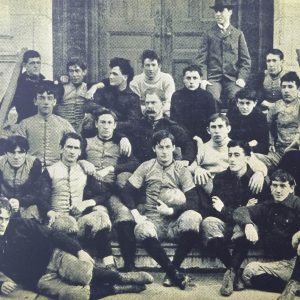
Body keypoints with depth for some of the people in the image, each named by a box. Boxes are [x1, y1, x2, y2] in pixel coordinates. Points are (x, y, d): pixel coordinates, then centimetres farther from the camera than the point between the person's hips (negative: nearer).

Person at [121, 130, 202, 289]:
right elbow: (127, 192, 5)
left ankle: (172, 270, -17)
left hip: (175, 221, 0)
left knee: (193, 218, -34)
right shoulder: (146, 167, 10)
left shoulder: (182, 171, 8)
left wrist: (172, 211, -13)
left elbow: (193, 202, 0)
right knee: (142, 230, -36)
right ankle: (174, 273, -21)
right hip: (152, 219, 0)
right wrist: (136, 214, -11)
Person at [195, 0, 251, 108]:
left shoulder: (238, 34, 13)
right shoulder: (208, 34, 11)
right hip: (213, 78, 0)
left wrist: (242, 78, -4)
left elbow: (245, 60, 10)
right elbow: (201, 59, 6)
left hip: (232, 79, 1)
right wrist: (203, 79, -8)